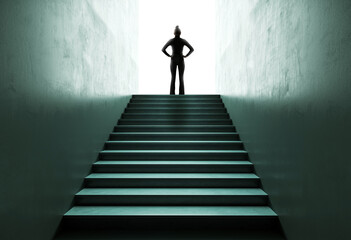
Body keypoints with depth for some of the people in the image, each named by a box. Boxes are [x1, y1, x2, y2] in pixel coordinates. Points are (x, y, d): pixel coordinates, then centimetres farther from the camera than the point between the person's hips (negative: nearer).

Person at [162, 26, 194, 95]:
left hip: (173, 60, 0)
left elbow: (163, 49, -11)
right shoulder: (183, 41, -7)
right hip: (181, 60, 0)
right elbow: (192, 49, -9)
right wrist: (186, 56, 0)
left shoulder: (171, 41, -7)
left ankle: (172, 95, 6)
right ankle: (181, 95, 5)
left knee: (173, 78, 8)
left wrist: (169, 55, 1)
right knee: (181, 78, 6)